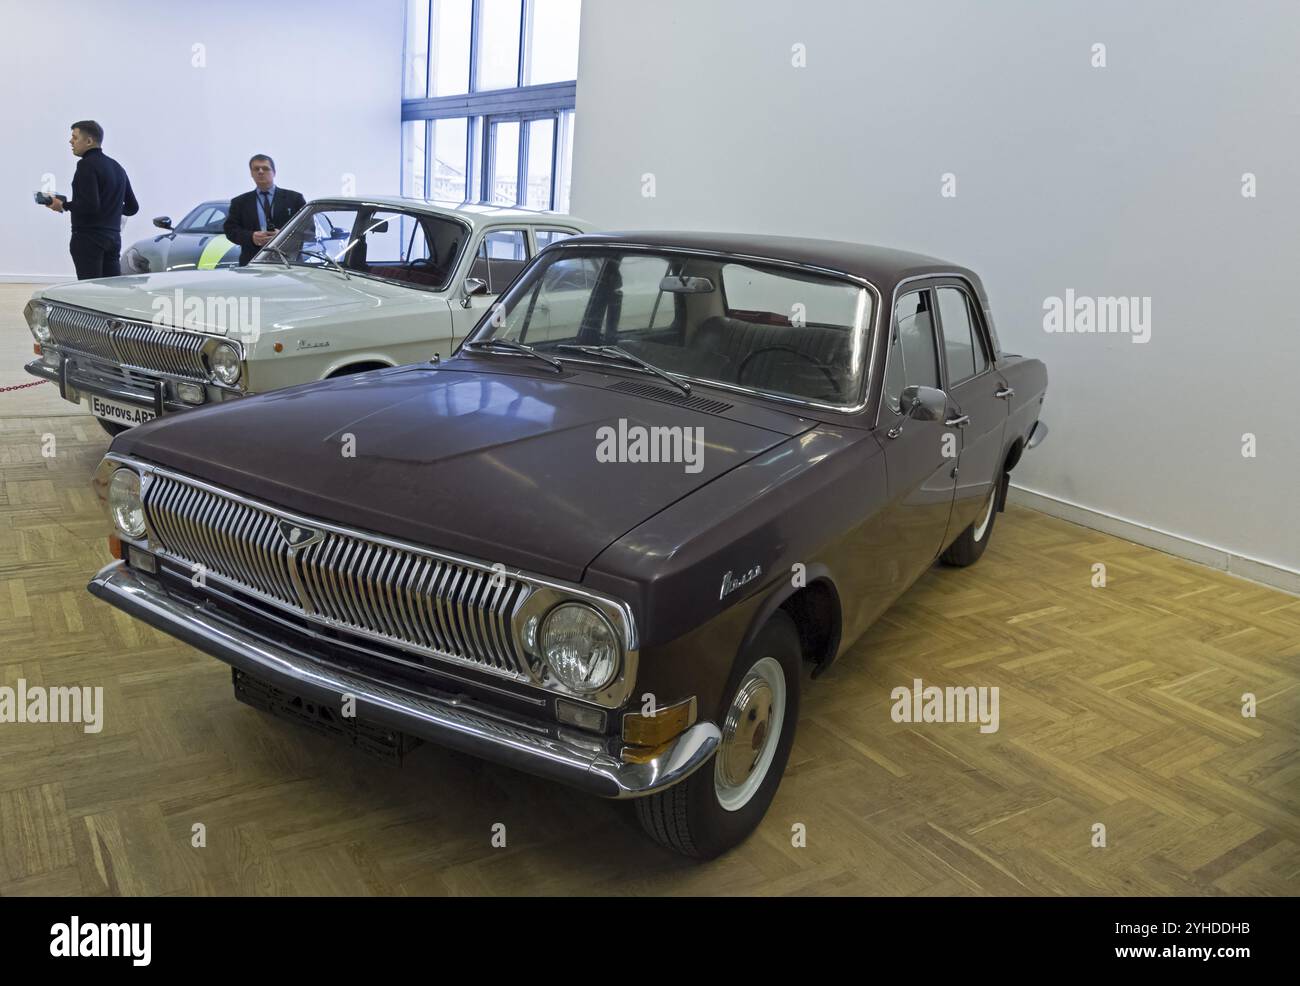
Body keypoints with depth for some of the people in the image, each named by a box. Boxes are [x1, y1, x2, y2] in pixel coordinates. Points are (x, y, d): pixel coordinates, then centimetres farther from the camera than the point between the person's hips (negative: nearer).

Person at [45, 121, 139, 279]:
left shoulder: (87, 165, -10)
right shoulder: (116, 167, 16)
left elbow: (89, 205, -20)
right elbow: (132, 207, 20)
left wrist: (63, 205, -7)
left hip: (88, 238, -8)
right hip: (113, 238, 8)